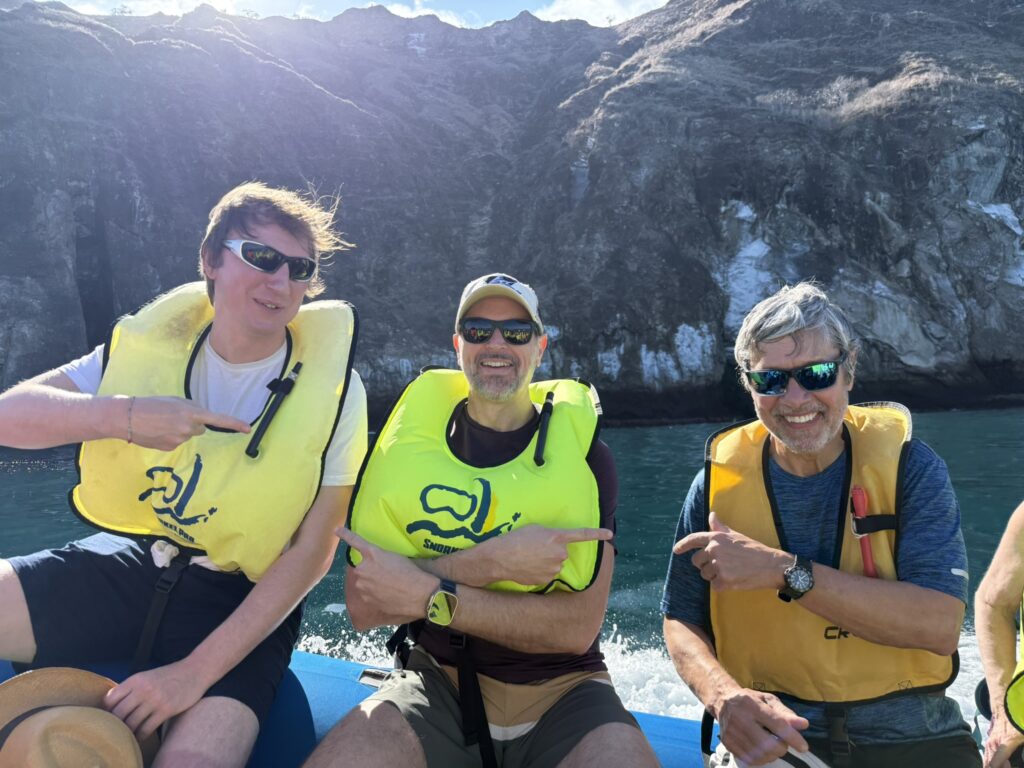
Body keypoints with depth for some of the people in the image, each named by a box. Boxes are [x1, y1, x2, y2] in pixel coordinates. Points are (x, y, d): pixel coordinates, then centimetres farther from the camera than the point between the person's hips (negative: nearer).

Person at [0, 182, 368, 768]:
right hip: (131, 565, 4)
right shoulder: (153, 345, -4)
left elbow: (312, 551, -13)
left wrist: (197, 671, -19)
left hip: (242, 602, -3)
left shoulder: (332, 389, -13)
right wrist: (123, 415, -30)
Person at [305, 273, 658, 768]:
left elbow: (578, 627, -12)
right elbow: (363, 606, -10)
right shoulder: (407, 440, -1)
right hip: (438, 683, 1)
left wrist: (429, 594, -19)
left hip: (560, 689, -1)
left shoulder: (581, 450, -4)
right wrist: (492, 561, -21)